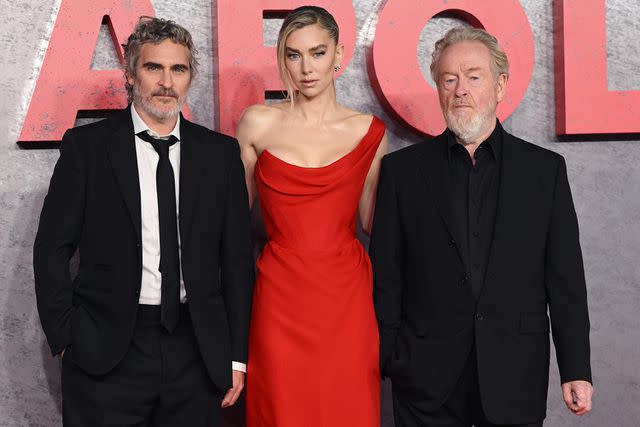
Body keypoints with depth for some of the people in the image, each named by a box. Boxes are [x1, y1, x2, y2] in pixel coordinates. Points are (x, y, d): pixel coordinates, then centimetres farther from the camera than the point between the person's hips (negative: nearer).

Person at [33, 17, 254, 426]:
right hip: (107, 353, -2)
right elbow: (53, 248, 1)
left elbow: (237, 257, 6)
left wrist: (237, 354, 4)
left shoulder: (221, 151, 5)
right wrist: (65, 338, -4)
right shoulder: (86, 145, 0)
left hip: (198, 352, 2)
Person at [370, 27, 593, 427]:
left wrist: (577, 371, -1)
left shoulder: (546, 169, 3)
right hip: (427, 378, 0)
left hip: (516, 379, 1)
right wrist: (385, 359, -2)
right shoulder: (403, 169, 3)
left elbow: (566, 279, 2)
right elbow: (385, 277, 3)